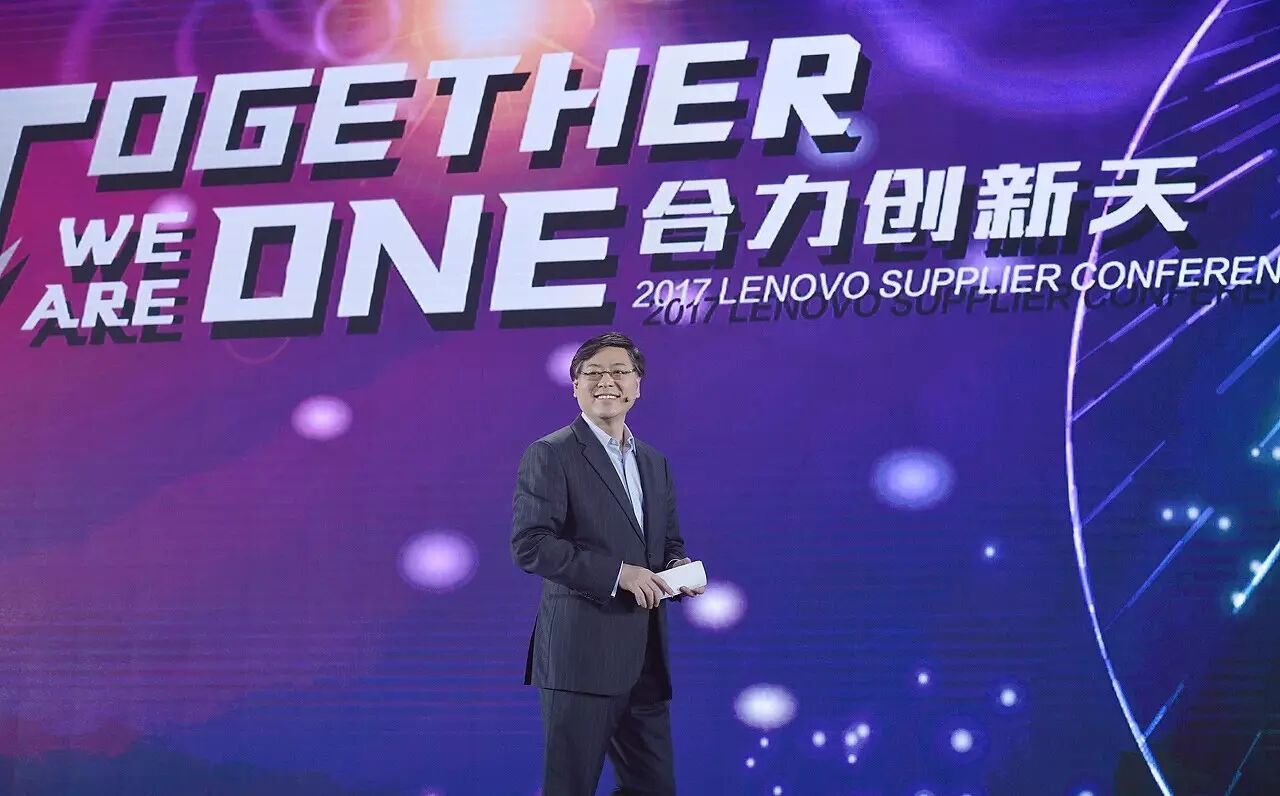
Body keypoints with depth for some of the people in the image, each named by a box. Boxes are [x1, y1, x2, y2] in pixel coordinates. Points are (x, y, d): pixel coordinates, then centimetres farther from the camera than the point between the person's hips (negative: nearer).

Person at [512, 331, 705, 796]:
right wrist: (616, 573, -19)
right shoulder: (550, 454, -4)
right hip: (581, 654, -7)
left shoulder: (655, 463, 18)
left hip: (646, 659, 7)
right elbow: (529, 544, -14)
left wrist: (678, 566, -1)